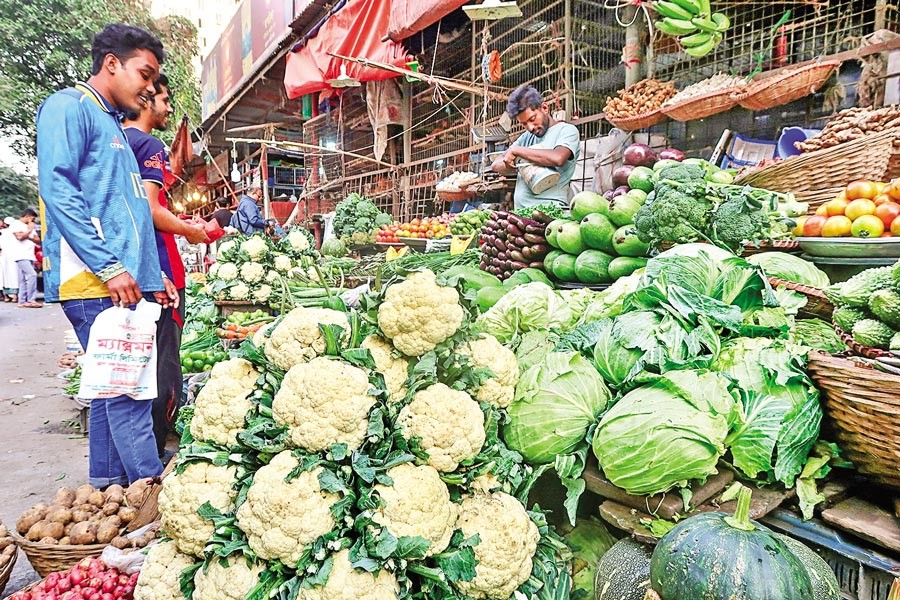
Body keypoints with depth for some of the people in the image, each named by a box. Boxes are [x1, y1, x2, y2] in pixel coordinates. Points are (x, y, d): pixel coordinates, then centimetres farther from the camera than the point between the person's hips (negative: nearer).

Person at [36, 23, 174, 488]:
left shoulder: (113, 126, 26)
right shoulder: (69, 107, -1)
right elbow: (56, 188, -14)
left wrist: (153, 275, 20)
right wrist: (109, 266, -20)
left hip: (124, 282, 9)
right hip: (94, 281, -9)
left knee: (113, 388, 12)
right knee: (129, 392, -10)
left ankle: (108, 485, 23)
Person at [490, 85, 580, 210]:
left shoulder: (567, 130, 3)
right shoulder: (526, 137, 22)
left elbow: (557, 158, -18)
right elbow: (495, 165, 20)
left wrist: (516, 150, -8)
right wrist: (510, 166, -4)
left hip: (550, 210, -6)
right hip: (521, 212, 6)